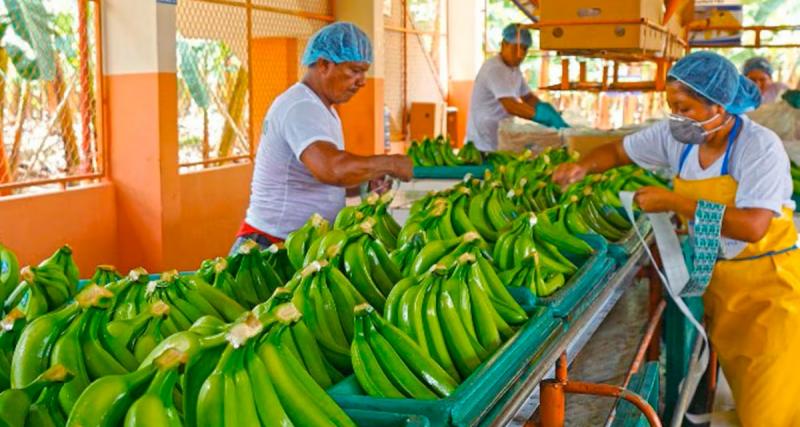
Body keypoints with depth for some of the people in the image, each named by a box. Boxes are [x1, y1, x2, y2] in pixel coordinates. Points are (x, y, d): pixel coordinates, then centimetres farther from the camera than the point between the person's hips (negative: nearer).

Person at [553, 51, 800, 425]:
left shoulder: (761, 147, -21)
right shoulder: (676, 136, -4)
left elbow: (751, 226, -32)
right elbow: (620, 150, 10)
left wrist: (673, 202, -28)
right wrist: (584, 166, -13)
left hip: (769, 283, -5)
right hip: (715, 278, 5)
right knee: (738, 392, 13)